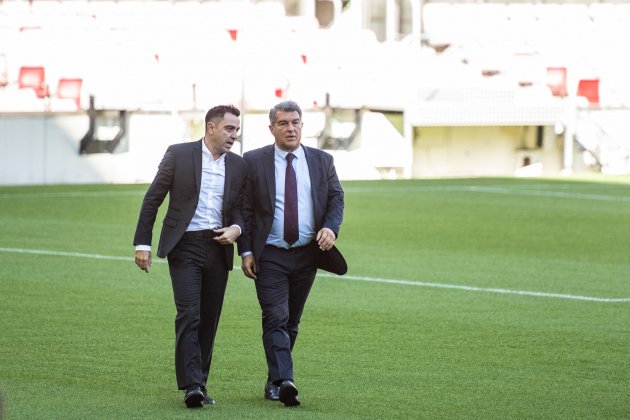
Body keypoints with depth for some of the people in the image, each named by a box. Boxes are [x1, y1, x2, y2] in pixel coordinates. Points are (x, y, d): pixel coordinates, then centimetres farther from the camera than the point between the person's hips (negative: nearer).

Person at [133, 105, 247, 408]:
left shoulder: (238, 166, 10)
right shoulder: (179, 155, -2)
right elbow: (152, 200, 1)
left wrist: (236, 229, -8)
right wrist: (142, 244, -3)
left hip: (218, 247, 4)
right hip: (185, 246, -4)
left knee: (208, 320, 5)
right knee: (188, 315, -15)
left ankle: (199, 384, 12)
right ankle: (191, 385, -19)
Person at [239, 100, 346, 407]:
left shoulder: (322, 161, 7)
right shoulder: (253, 162, -1)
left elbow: (336, 198, 10)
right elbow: (244, 209, 0)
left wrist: (331, 227, -11)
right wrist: (246, 251, -7)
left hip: (307, 254, 3)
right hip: (270, 256, -3)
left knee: (291, 322, 10)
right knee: (276, 319, -14)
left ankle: (274, 382, 20)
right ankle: (283, 381, -25)